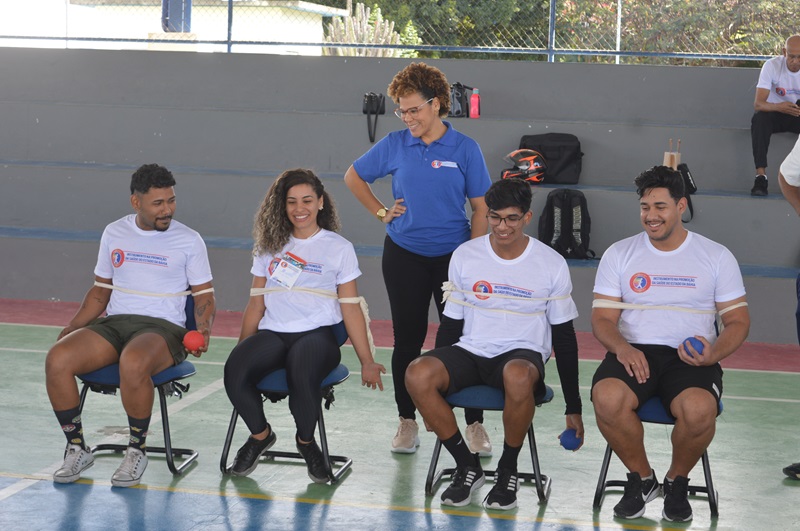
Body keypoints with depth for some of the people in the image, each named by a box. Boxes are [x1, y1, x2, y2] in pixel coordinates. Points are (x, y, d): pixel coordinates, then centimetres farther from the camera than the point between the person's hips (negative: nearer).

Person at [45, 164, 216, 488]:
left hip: (162, 327, -4)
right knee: (57, 359, -24)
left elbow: (204, 295, 8)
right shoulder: (114, 233, 14)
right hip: (113, 323, 4)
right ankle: (77, 449, -7)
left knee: (133, 363, -40)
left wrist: (203, 331, -12)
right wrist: (72, 327, 5)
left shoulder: (188, 240, 4)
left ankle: (137, 450, -16)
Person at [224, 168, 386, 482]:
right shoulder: (269, 246, 19)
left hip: (316, 334, -3)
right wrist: (242, 348, 14)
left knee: (303, 377, -37)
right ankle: (260, 435, 0)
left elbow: (351, 309, 8)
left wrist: (366, 362, 4)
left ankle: (306, 441, -4)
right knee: (235, 371, -30)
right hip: (271, 333, 3)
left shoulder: (339, 248, 9)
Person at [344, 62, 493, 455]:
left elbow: (480, 208, -1)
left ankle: (475, 425, 7)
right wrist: (382, 213, 7)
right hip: (404, 256, 2)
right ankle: (407, 422, 19)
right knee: (407, 339, 7)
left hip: (453, 255, -2)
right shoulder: (394, 145, 1)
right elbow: (354, 177, 16)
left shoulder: (465, 149, -4)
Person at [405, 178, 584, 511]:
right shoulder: (465, 256, 2)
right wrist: (438, 375, 8)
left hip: (523, 354, -2)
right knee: (417, 374, -30)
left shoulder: (552, 264, -1)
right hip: (470, 352, 2)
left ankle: (508, 469, -15)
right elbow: (451, 324, 11)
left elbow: (564, 336, 5)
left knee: (518, 376, -41)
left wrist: (573, 408, 5)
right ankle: (467, 466, -10)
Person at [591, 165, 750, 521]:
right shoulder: (619, 254, 9)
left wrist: (714, 353, -13)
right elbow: (602, 318, 6)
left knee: (699, 410, -35)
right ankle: (641, 478, -5)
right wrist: (622, 347, -17)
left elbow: (738, 321, 9)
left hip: (691, 358, -1)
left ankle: (677, 482, -1)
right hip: (634, 353, 1)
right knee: (607, 398, -34)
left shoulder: (716, 256, 8)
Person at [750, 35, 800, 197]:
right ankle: (760, 176, -39)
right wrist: (779, 107, -44)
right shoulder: (772, 66, -15)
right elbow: (758, 103, -22)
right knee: (759, 118, -35)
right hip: (775, 114, -1)